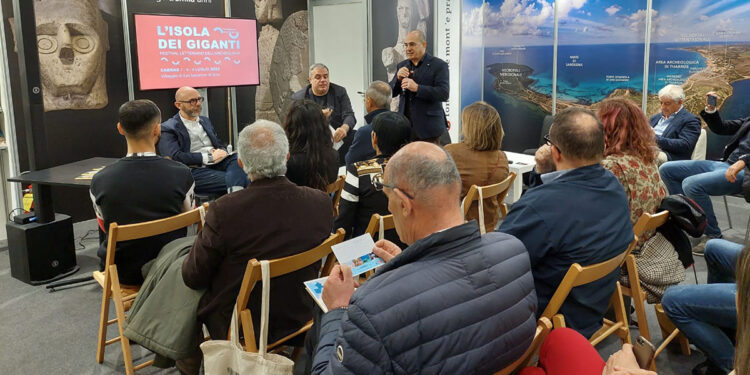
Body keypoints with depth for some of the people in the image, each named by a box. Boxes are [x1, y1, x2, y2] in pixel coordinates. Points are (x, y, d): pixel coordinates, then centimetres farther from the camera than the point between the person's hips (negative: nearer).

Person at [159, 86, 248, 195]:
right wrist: (209, 157, -13)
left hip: (219, 163, 6)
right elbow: (174, 157, -10)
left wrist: (221, 152, 3)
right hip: (194, 170, -6)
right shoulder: (168, 128, 3)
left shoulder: (205, 121, 26)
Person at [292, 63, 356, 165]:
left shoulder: (339, 92, 13)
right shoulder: (298, 98, 8)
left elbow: (349, 115, 3)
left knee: (354, 136, -29)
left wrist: (344, 128, -23)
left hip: (336, 138, 1)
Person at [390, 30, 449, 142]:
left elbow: (444, 94, -14)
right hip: (405, 126, 4)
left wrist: (417, 88, -22)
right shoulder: (402, 66, 14)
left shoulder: (439, 65, -3)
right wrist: (398, 78, -7)